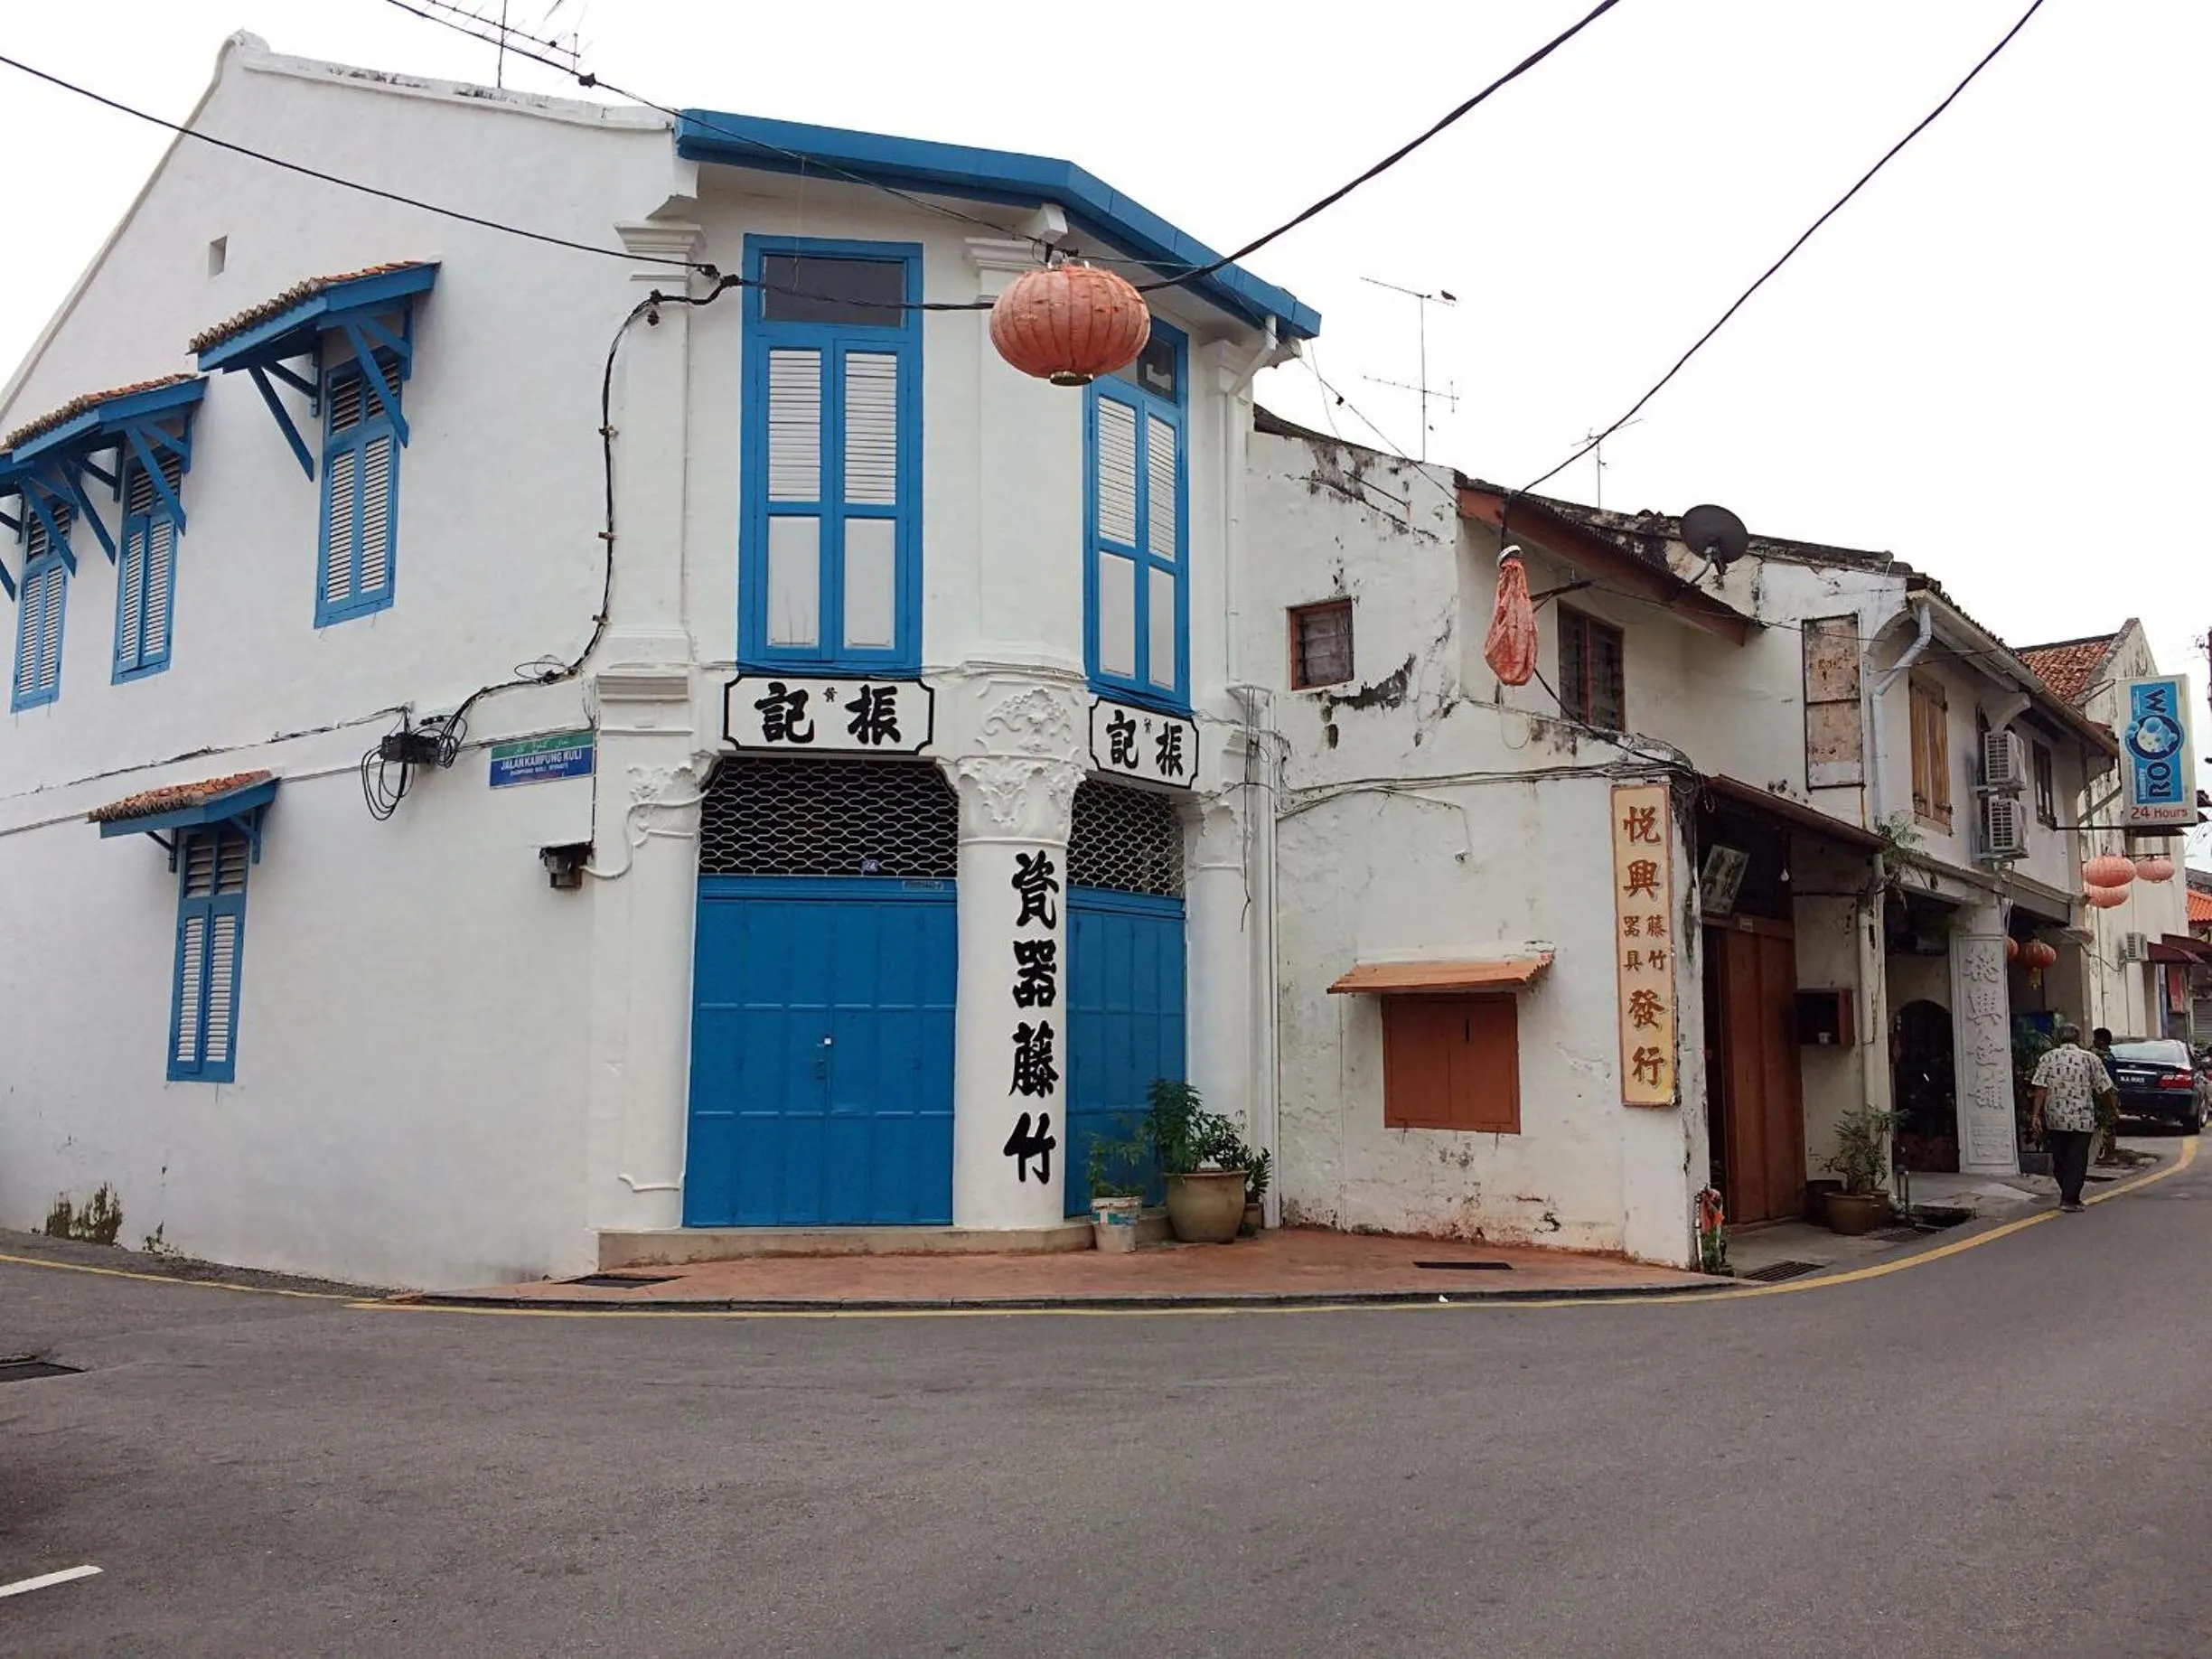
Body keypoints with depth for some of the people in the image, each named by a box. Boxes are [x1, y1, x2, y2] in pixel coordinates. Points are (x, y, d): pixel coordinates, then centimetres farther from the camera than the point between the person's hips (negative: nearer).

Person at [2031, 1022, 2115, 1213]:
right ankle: (2070, 1199, -4)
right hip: (2082, 1119, -2)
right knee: (2077, 1160, 2)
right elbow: (2104, 1089, 0)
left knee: (2059, 1159, 15)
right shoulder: (2090, 1059, 1)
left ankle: (2068, 1195, 26)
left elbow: (2041, 1088, -7)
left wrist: (2036, 1114, -8)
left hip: (2054, 1119, 2)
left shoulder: (2047, 1058, 2)